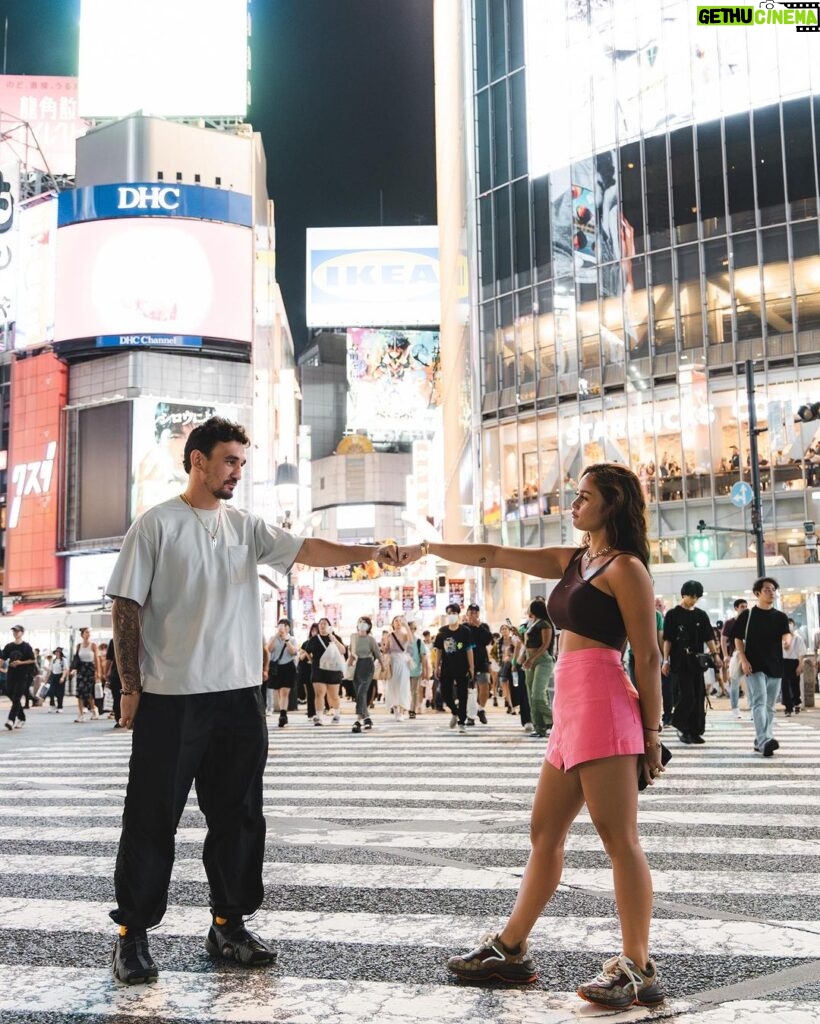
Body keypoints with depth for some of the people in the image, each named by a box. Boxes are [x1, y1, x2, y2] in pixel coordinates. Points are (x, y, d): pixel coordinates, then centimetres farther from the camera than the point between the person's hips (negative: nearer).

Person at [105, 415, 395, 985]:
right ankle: (133, 933, 15)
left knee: (238, 816, 10)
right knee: (153, 818, 2)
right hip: (169, 697, -4)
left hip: (239, 693, 5)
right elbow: (127, 607, -3)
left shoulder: (247, 527, 10)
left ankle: (229, 925, 23)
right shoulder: (157, 525, -2)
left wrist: (366, 553, -20)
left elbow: (305, 550, -4)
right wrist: (131, 688, -7)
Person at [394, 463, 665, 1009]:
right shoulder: (572, 560, 18)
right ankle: (511, 949, 22)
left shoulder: (625, 567, -6)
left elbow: (648, 656, -8)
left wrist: (651, 732, -9)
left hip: (603, 704, -9)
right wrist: (426, 548, 19)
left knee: (620, 838, -6)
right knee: (545, 832, 13)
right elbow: (495, 556, 20)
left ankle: (639, 969, 1)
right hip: (571, 709, 9)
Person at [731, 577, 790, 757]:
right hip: (754, 667, -4)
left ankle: (761, 741, 20)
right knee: (759, 702, -16)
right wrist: (743, 660, -8)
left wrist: (787, 640, -31)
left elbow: (786, 634, -7)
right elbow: (738, 638, 3)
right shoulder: (747, 615, 1)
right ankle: (764, 741, -26)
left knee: (769, 706, 10)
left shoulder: (780, 617, 9)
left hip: (775, 667, 4)